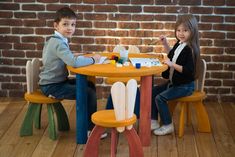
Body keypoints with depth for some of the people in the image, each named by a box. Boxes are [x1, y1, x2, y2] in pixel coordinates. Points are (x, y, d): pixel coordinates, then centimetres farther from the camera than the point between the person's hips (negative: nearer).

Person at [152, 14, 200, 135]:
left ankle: (167, 126, -3)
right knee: (153, 92, 10)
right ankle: (154, 121, 17)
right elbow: (172, 56, 26)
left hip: (185, 86, -10)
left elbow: (188, 71, -30)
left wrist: (172, 64, -31)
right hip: (173, 82, 10)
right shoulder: (179, 45, 4)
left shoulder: (190, 49, -23)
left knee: (160, 98, -17)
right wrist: (165, 44, 15)